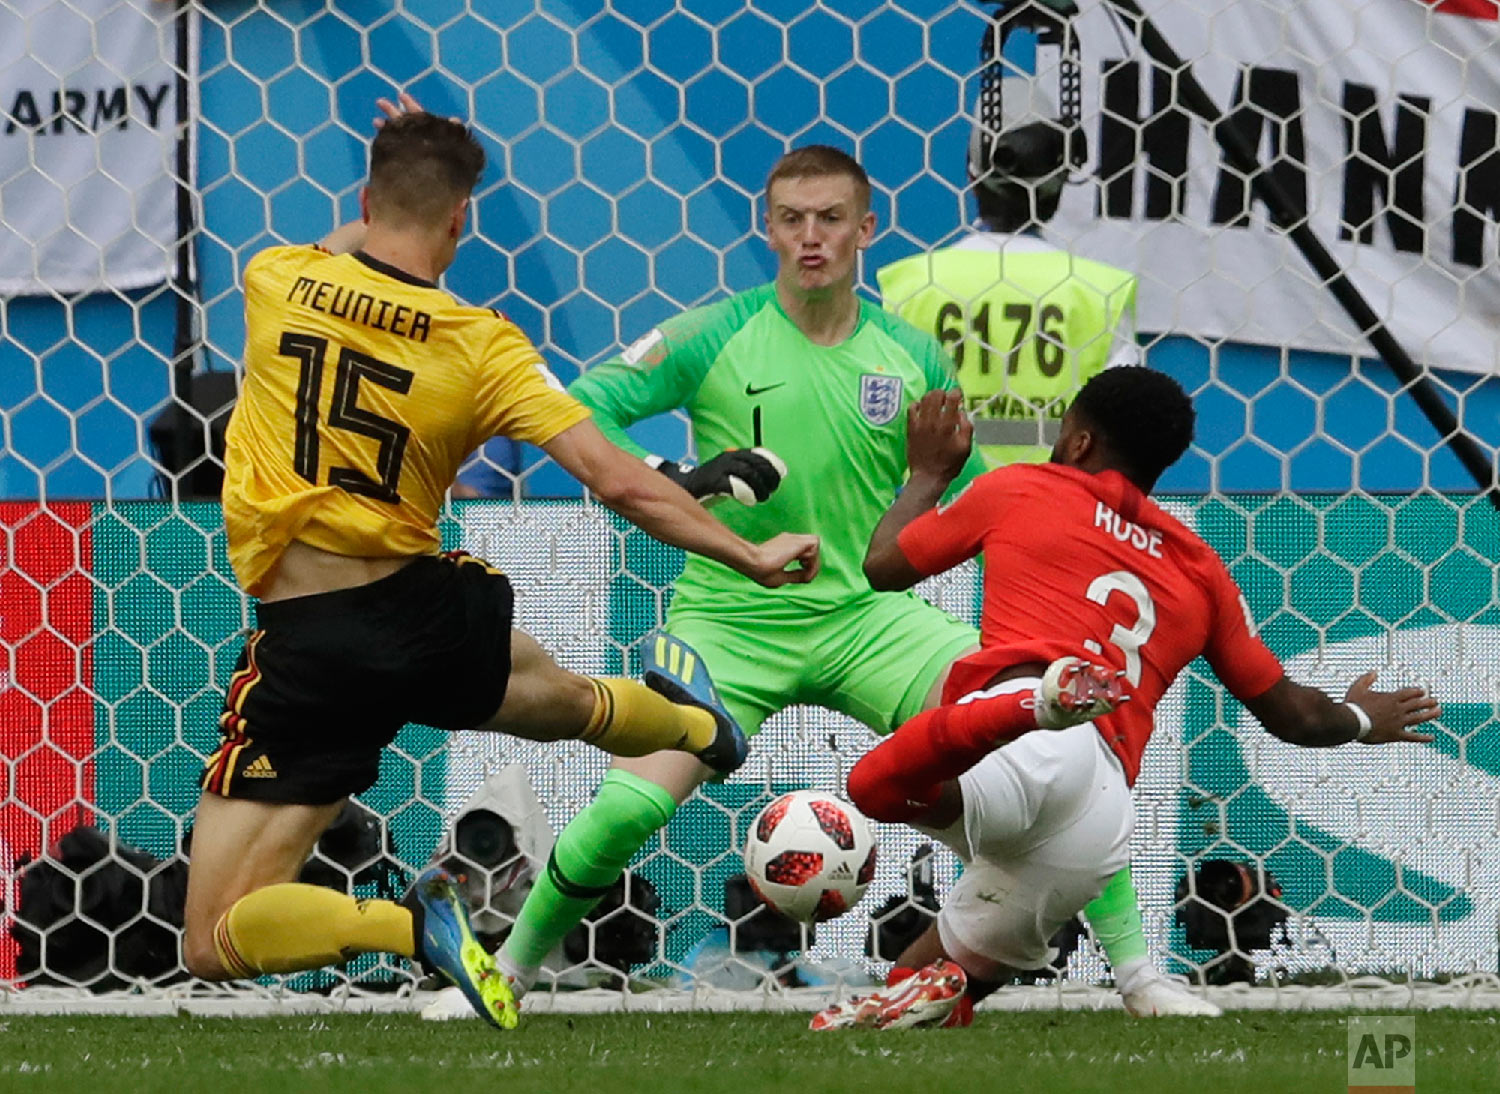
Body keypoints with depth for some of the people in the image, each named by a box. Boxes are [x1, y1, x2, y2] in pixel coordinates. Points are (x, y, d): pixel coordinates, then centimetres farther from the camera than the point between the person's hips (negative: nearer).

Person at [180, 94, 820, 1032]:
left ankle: (411, 924, -21)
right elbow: (619, 483, -10)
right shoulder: (481, 345, -7)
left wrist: (398, 170, 34)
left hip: (304, 643, -2)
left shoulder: (275, 281, -5)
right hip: (426, 612, 2)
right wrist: (749, 556, 1)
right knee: (562, 698, 40)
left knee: (217, 943, -1)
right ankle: (698, 727, 69)